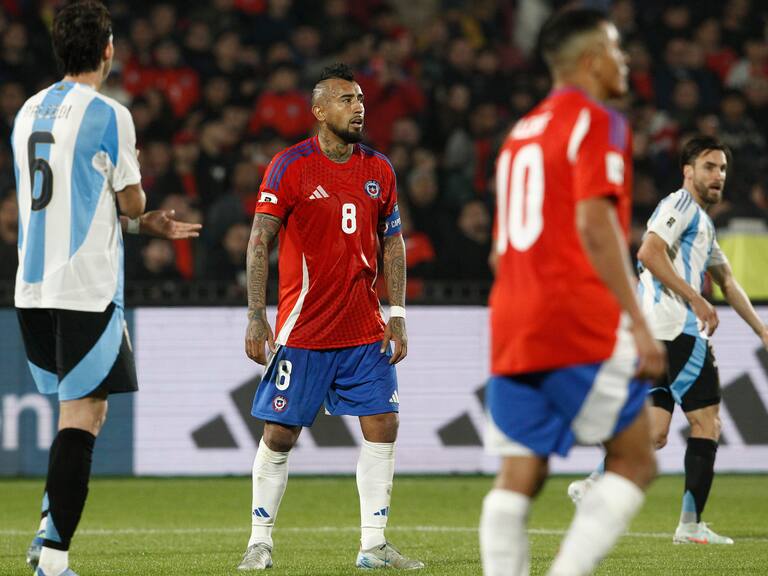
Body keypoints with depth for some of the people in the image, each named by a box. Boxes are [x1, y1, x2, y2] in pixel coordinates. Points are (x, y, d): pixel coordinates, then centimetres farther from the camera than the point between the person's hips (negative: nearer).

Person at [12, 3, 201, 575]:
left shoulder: (29, 113, 13)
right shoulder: (108, 115, -10)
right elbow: (132, 201, -4)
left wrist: (145, 225, 25)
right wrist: (133, 173, 19)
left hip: (33, 288, 7)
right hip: (87, 288, -7)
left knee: (79, 408, 19)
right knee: (84, 415, -5)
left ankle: (50, 526, 9)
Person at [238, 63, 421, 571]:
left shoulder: (379, 169, 7)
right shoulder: (290, 166, -7)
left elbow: (393, 242, 14)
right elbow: (260, 240, -7)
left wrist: (396, 315, 7)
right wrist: (257, 317, -13)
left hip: (364, 330, 4)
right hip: (302, 331, -4)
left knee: (383, 427, -2)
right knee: (280, 434, -1)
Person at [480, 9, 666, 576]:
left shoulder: (521, 132, 22)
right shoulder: (598, 123, -4)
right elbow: (594, 225, -16)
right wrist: (638, 322, -17)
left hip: (512, 325, 7)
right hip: (581, 322, -7)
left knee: (518, 479, 2)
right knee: (635, 463, 1)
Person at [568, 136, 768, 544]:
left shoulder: (702, 221, 28)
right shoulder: (680, 204, -4)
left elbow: (726, 280, 34)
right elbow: (649, 253, -18)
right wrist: (697, 300, -17)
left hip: (657, 333, 10)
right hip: (676, 328, -10)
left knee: (655, 430, 4)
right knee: (707, 422, -6)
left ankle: (594, 486, -5)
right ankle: (691, 526, -7)